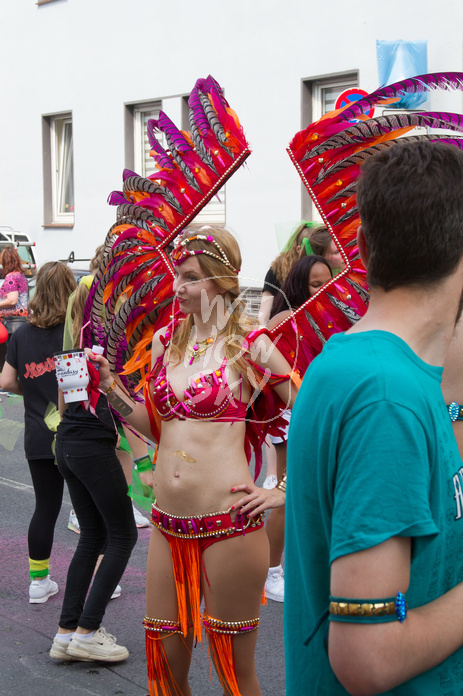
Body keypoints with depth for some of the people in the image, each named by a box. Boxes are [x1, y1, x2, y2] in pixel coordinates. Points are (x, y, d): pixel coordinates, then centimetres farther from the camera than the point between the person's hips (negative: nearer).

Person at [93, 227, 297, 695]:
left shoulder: (250, 346, -5)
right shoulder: (165, 340, 10)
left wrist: (286, 491, -4)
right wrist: (111, 389, 5)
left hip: (230, 524, -5)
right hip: (168, 523, 5)